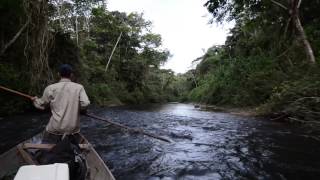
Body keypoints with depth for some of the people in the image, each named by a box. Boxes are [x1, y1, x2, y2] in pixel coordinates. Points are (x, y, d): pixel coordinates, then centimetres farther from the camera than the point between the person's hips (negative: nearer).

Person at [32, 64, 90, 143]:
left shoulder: (51, 88, -2)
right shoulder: (79, 87, -4)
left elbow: (41, 105, 9)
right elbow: (85, 104, -15)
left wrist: (36, 100, 30)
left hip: (55, 129, 0)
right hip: (73, 129, 1)